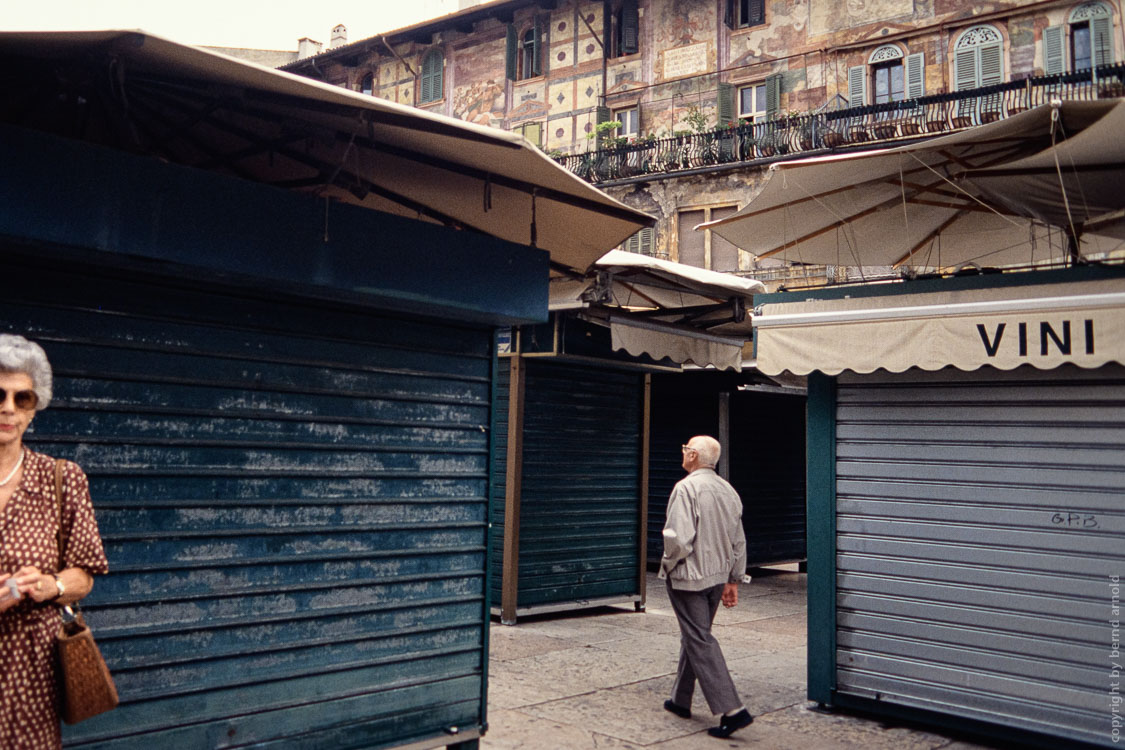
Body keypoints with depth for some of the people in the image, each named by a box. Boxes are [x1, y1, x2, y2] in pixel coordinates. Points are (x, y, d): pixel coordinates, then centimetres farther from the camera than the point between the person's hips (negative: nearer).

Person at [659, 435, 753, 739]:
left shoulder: (686, 488, -17)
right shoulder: (728, 490, 8)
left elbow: (679, 538, -24)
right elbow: (739, 542, 12)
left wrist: (668, 565, -6)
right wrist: (733, 580, 19)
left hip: (688, 577, -8)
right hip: (717, 576, 8)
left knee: (700, 642, -4)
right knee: (693, 637, 20)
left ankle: (733, 710, -9)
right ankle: (681, 700, 31)